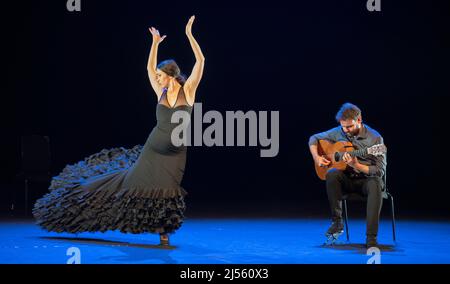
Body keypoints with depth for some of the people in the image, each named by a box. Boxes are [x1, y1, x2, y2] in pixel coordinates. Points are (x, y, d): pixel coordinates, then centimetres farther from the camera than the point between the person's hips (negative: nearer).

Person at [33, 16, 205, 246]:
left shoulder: (188, 90, -5)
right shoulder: (162, 93, 4)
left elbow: (200, 60, -10)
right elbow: (149, 67, 15)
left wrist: (189, 34, -13)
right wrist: (155, 43, 9)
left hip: (174, 154, -3)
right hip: (153, 149, 3)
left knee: (167, 191, -2)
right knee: (135, 181, 7)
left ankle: (164, 232, 11)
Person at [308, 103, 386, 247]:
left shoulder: (375, 138, -11)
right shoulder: (338, 132, 1)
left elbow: (380, 171, -14)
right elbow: (314, 139, 16)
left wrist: (356, 166, -27)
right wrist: (316, 158, -2)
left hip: (367, 179, -3)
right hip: (347, 179, 3)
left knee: (376, 183, -38)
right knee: (332, 174, -31)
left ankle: (371, 237, -40)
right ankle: (337, 222, -20)